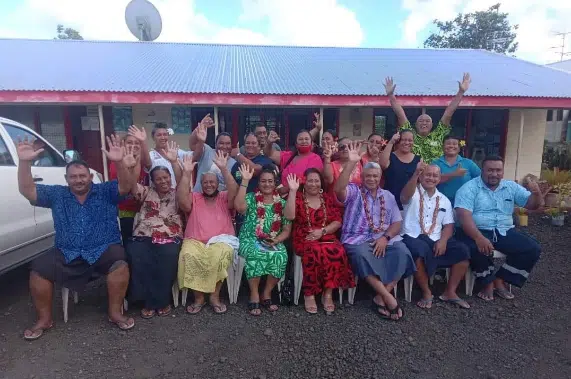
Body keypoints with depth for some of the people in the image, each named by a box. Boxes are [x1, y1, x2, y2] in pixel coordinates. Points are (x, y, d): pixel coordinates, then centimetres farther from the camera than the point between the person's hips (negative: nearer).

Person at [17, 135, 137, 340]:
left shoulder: (105, 191, 2)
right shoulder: (57, 194, 10)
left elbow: (125, 187, -15)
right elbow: (27, 191, 1)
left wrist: (120, 163, -35)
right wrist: (25, 162, -16)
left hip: (103, 250, -3)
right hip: (66, 253, 3)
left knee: (120, 264, -30)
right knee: (38, 269, -16)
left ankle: (115, 312, -12)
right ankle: (45, 319, 4)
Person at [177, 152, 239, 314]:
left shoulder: (225, 198, 12)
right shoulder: (194, 198, 15)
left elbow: (234, 192, -10)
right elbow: (181, 197, -6)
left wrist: (224, 169, -18)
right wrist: (187, 173, -13)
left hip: (220, 241, -1)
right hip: (195, 241, 1)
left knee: (221, 255, -35)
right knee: (188, 255, -31)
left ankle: (215, 296, -14)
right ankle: (198, 296, -12)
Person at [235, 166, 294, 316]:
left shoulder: (281, 203, 9)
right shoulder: (251, 198, 4)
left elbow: (287, 229, 7)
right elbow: (239, 207, -21)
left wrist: (277, 240, -14)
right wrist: (245, 181, -21)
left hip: (274, 242, 2)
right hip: (250, 241, -2)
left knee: (281, 255, -30)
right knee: (255, 253, -35)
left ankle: (266, 294, -11)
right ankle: (254, 296, -18)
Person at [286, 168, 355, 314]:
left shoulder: (329, 198, 14)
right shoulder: (297, 197, 6)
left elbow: (338, 222, 7)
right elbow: (289, 216, -14)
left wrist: (322, 231, -10)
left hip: (327, 238, 3)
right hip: (304, 240, -2)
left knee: (337, 252, -31)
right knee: (314, 252, -36)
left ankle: (328, 294, -16)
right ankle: (309, 294, -17)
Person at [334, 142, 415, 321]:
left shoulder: (388, 196, 17)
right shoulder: (354, 192, 6)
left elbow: (397, 223, 11)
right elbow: (338, 189, -19)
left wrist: (385, 237, -10)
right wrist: (351, 163, -24)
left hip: (384, 238, 4)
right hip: (357, 239, -3)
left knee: (402, 252, -27)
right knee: (362, 255, -37)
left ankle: (381, 297, -18)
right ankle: (389, 298, -27)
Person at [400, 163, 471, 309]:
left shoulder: (444, 200, 18)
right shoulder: (413, 193, 4)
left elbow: (449, 225, 11)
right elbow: (404, 197, -23)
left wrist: (443, 241, -10)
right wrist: (416, 173, -38)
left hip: (436, 240, 5)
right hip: (413, 237, -5)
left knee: (463, 251, -17)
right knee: (420, 251, -37)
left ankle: (450, 292, -3)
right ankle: (426, 292, -16)